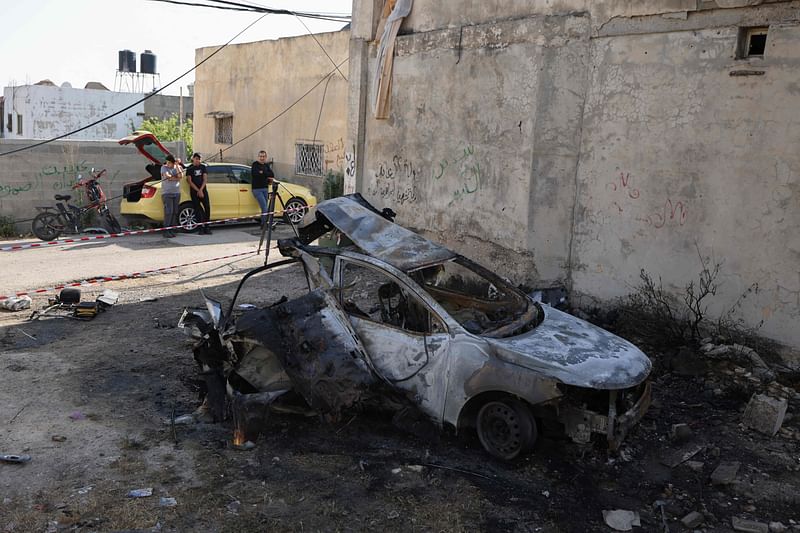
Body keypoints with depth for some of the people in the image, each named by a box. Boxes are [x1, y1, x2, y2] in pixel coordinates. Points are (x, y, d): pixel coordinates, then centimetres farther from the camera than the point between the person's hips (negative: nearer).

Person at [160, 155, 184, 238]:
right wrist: (176, 177, -5)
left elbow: (181, 177, -9)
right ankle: (166, 231, -10)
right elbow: (167, 176, -15)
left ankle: (171, 230, 9)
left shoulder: (179, 167, 9)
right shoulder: (164, 167, 1)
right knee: (168, 212, -12)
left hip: (176, 193, 4)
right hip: (167, 193, -4)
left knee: (175, 212, 2)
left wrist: (177, 166, -11)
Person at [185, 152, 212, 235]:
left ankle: (206, 227, 0)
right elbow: (190, 181, -2)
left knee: (207, 208, -7)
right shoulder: (189, 169, 3)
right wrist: (198, 191, -11)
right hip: (194, 192, -2)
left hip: (203, 191, 2)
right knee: (197, 210, -4)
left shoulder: (203, 167, 10)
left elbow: (205, 179, 3)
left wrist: (201, 190, -9)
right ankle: (201, 228, -2)